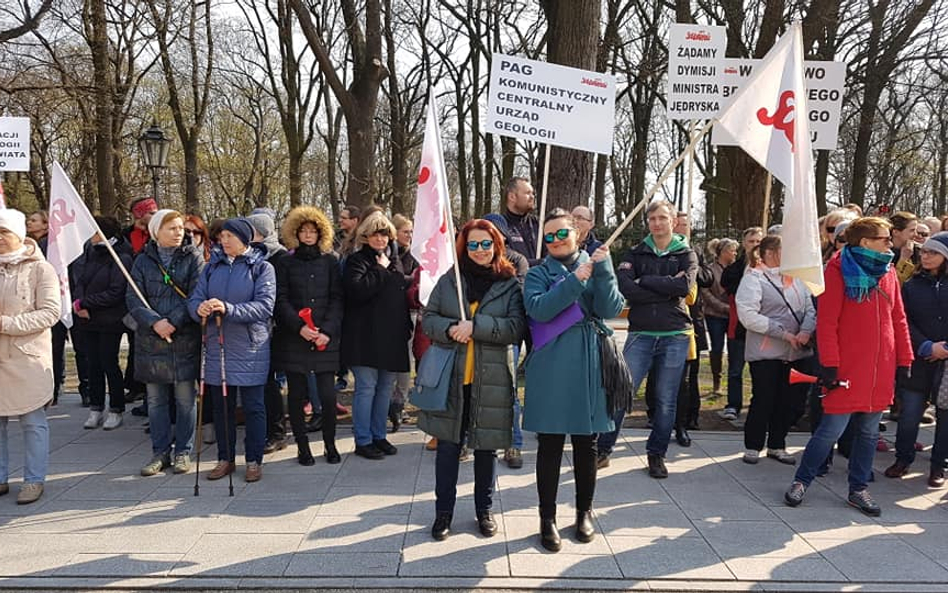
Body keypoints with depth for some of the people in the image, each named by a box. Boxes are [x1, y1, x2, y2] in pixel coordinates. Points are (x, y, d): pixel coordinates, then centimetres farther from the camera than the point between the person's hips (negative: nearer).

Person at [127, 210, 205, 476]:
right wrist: (154, 322, -17)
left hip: (185, 338, -2)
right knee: (155, 400, 9)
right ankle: (160, 452, 20)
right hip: (150, 340, 2)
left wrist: (173, 321, -18)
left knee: (185, 399, 4)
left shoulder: (193, 257, 1)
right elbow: (133, 299, -1)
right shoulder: (143, 261, 7)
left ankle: (183, 451, 16)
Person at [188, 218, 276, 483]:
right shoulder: (213, 266, 10)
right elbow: (194, 298, 5)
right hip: (217, 346, 4)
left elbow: (264, 306, -15)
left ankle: (254, 461, 15)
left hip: (250, 349, -4)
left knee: (253, 406, 4)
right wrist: (200, 308, -19)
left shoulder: (262, 267, -4)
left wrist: (228, 309, -26)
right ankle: (225, 459, 25)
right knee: (221, 406, 12)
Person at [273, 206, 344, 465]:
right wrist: (299, 326, -13)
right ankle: (302, 446, 17)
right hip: (293, 339, 0)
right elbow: (281, 300, 1)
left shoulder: (330, 262, 8)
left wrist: (328, 331, -9)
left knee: (327, 394, -3)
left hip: (326, 339, 0)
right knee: (296, 395, 4)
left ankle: (330, 444, 14)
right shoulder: (286, 263, 7)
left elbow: (337, 299, 3)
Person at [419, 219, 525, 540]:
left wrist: (475, 326, -20)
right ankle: (443, 511, 20)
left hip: (491, 380, -1)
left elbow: (516, 328, -10)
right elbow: (428, 318, 6)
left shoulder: (510, 284, 0)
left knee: (486, 446, 11)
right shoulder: (448, 281, 6)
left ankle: (484, 510, 28)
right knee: (448, 444, 6)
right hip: (450, 377, 1)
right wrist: (450, 329, -15)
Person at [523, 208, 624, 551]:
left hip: (589, 366, 2)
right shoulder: (539, 273, 5)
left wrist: (603, 270, -15)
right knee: (550, 445, 2)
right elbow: (538, 309, -15)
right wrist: (575, 280, -18)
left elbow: (610, 309, -5)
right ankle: (547, 518, 13)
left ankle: (584, 512, 27)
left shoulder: (596, 267, 10)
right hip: (551, 368, -2)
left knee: (587, 444, 10)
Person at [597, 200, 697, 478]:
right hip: (641, 334, 0)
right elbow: (625, 288, -10)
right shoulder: (636, 253, 9)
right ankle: (603, 450, 6)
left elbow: (685, 286, -13)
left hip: (675, 335, 0)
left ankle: (657, 454, 20)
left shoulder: (686, 254, 8)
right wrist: (666, 288, -13)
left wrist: (645, 281, -9)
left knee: (666, 400, 6)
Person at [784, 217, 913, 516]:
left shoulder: (888, 272, 9)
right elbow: (826, 321, -11)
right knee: (832, 429, -3)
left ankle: (858, 489, 23)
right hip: (847, 369, -6)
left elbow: (898, 319, 13)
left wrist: (904, 360, 9)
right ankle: (801, 481, 14)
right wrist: (830, 365, -14)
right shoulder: (839, 270, -8)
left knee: (869, 432, 11)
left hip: (881, 371, 6)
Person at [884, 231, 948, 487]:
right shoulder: (911, 285, 7)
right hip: (918, 360, 1)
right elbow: (905, 322, 2)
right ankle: (903, 459, 18)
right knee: (910, 413, 1)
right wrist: (927, 347, -10)